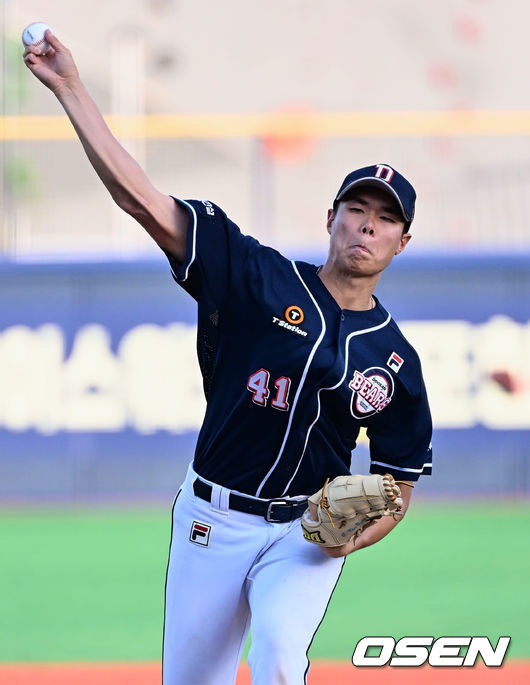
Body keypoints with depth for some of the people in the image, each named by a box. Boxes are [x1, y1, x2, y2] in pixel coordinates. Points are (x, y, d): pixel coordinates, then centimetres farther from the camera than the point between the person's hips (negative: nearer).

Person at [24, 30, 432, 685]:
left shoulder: (396, 360, 1)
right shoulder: (261, 280, -4)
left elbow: (398, 485, 9)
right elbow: (141, 199, -10)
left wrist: (358, 535, -15)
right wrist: (71, 90, -18)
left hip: (308, 533, 0)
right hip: (213, 523, 0)